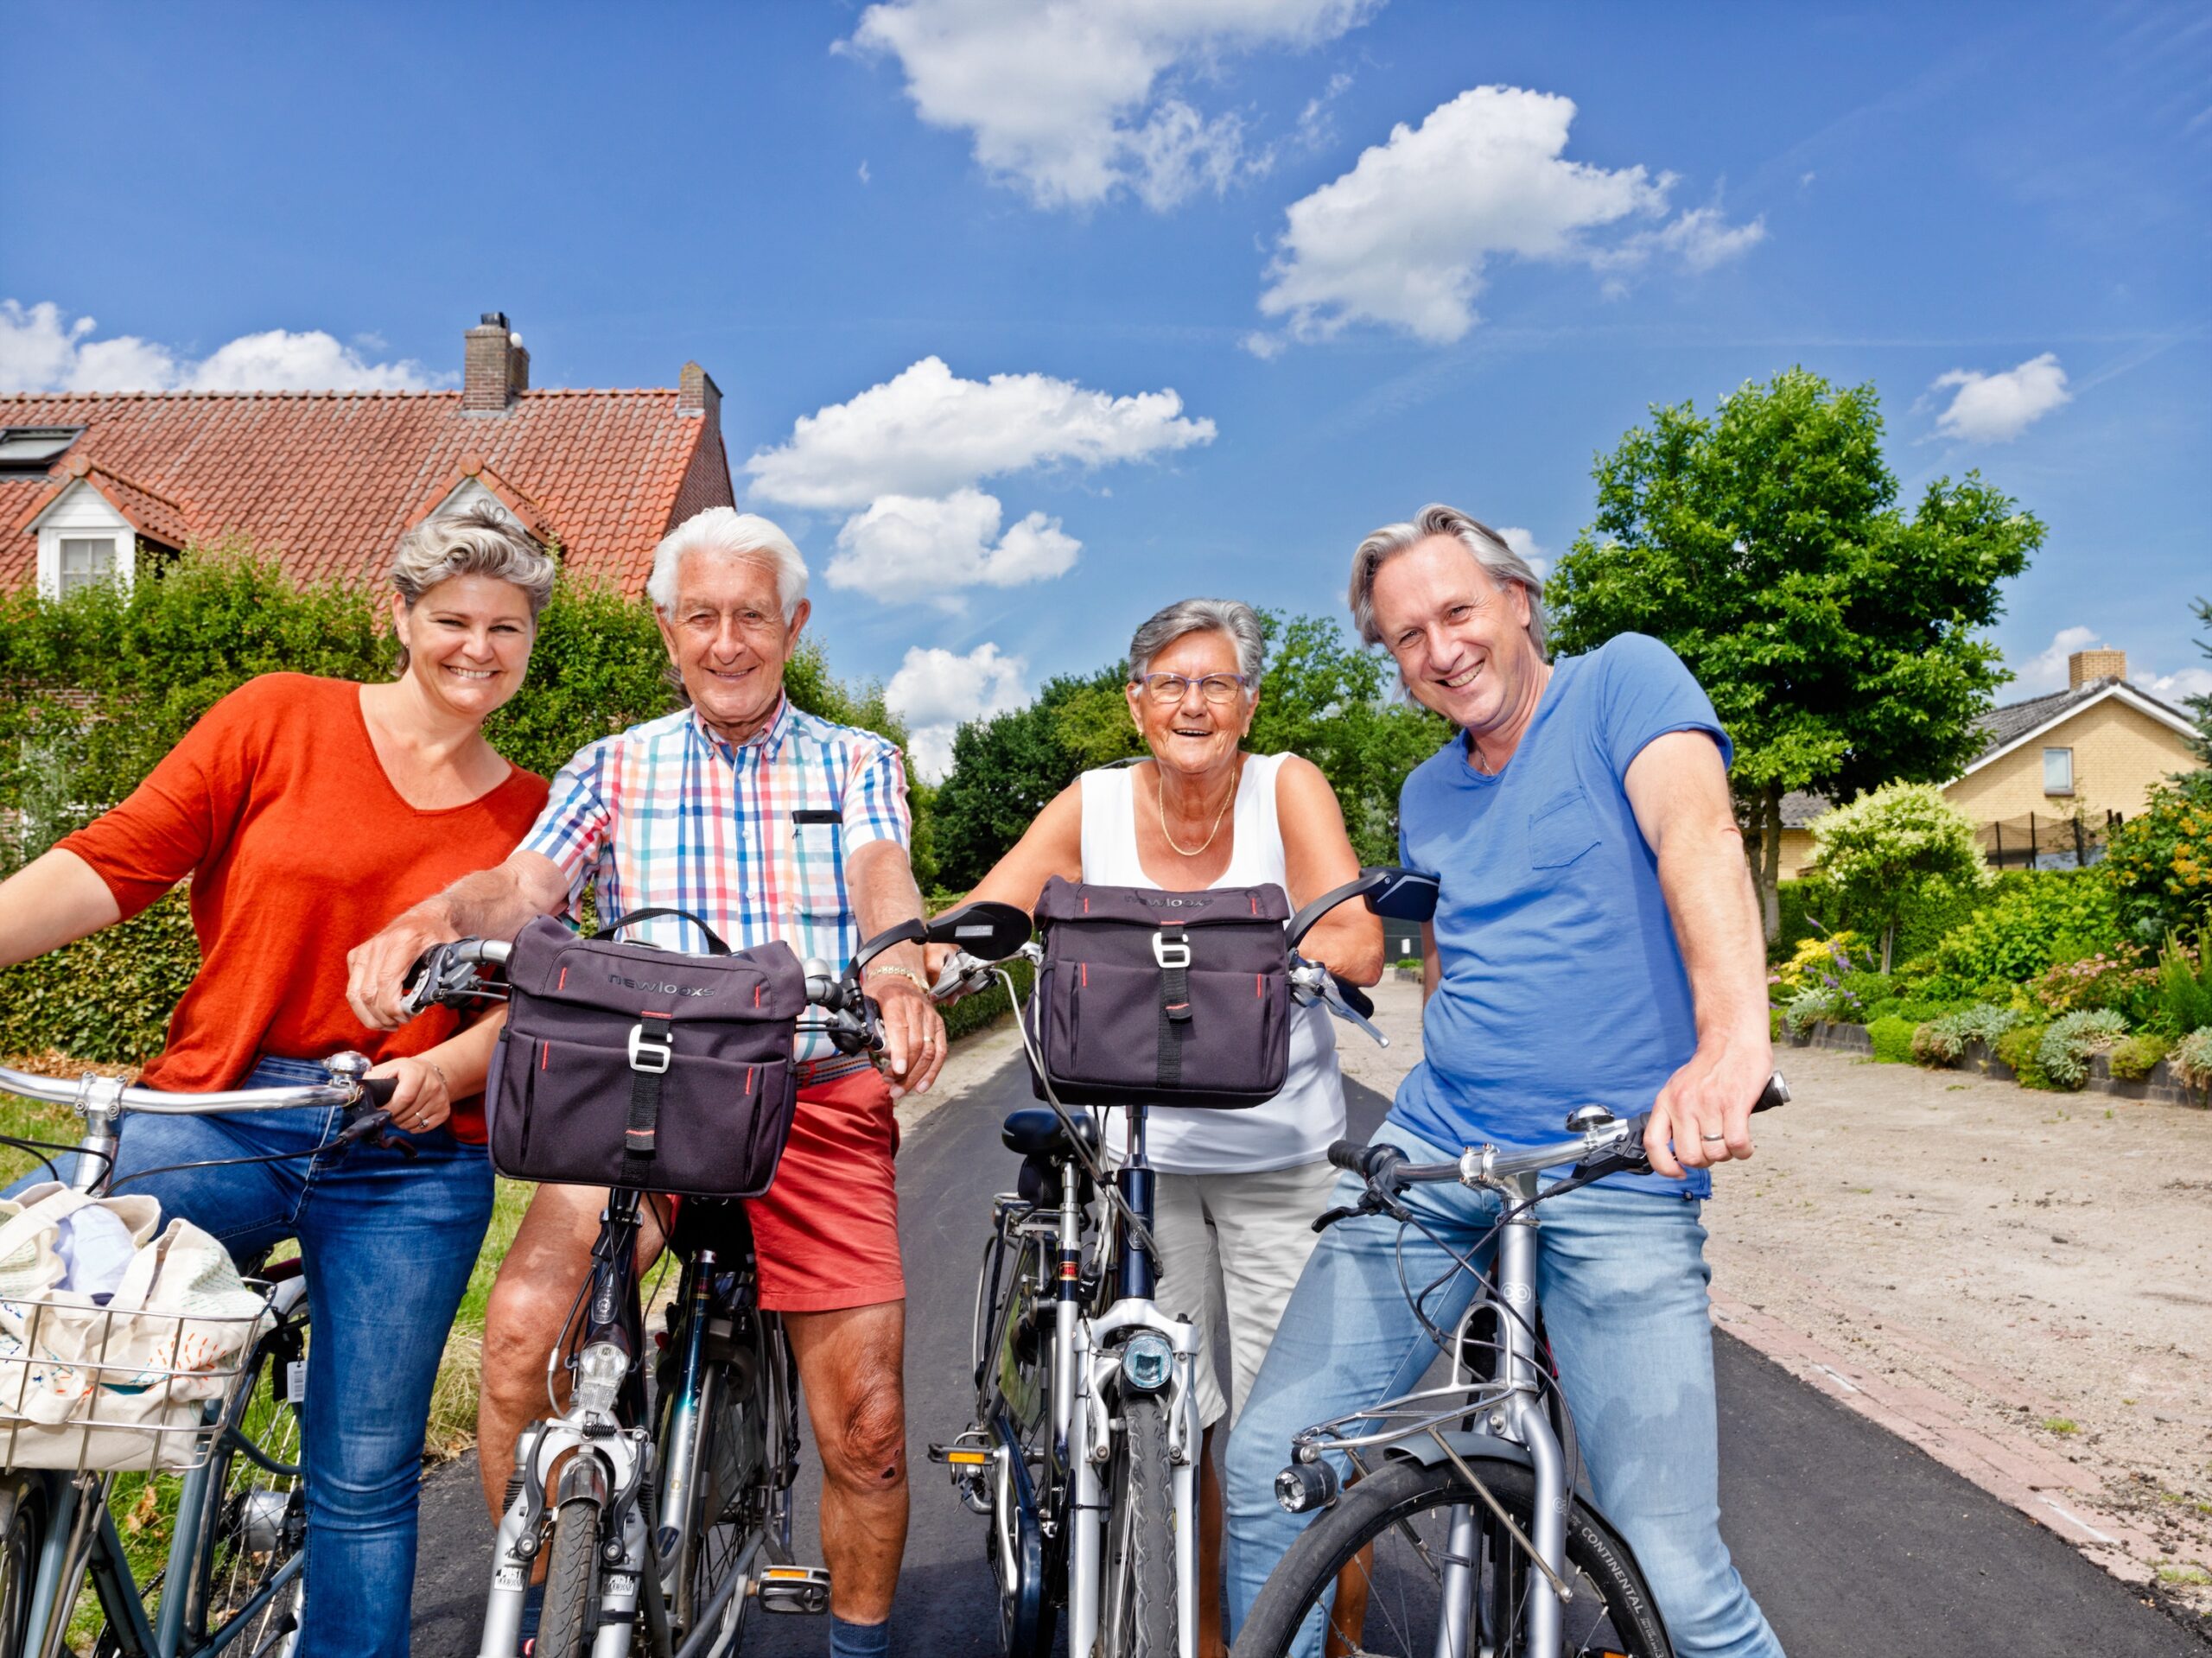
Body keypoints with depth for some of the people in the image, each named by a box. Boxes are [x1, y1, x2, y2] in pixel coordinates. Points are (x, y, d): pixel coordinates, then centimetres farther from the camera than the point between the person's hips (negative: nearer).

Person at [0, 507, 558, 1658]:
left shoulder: (531, 816, 7)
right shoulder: (280, 718, 4)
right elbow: (114, 861, -1)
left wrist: (446, 1068, -14)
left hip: (411, 1166, 1)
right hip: (217, 1119, 0)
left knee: (365, 1479, 6)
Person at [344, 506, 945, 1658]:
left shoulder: (857, 765, 11)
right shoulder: (615, 767, 13)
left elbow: (885, 880, -9)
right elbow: (526, 882, -3)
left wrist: (898, 975, -33)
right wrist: (430, 917, -27)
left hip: (820, 1101, 0)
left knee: (866, 1427, 0)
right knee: (522, 1329, -22)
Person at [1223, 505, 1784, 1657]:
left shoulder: (1625, 680, -1)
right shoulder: (1425, 797, 16)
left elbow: (1697, 832, -21)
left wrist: (1732, 1032, -39)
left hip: (1618, 1181, -5)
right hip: (1432, 1163, 5)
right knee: (1267, 1459, -3)